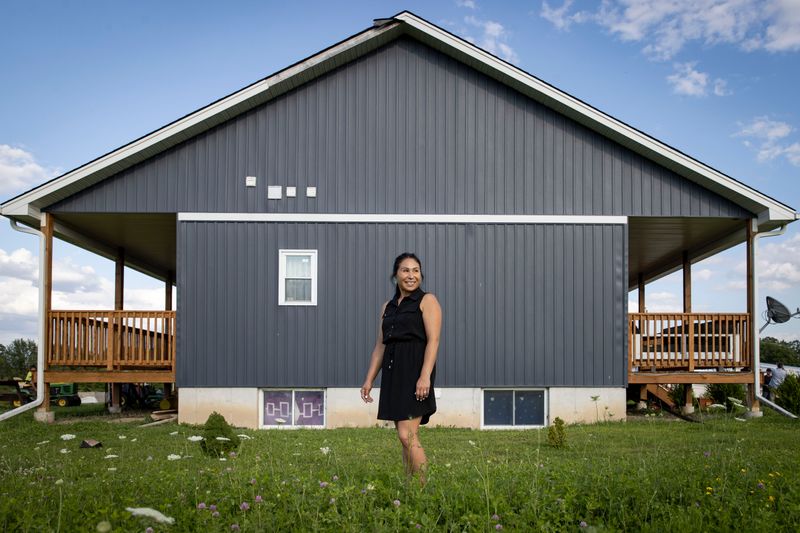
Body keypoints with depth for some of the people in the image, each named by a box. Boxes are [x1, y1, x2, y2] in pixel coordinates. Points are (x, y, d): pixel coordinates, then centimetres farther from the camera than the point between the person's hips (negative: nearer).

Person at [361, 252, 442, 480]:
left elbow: (433, 341, -11)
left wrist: (425, 376, -22)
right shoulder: (388, 307, 19)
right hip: (393, 372, 7)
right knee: (407, 437, 8)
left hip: (415, 369, -7)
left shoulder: (427, 301, -1)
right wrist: (369, 379, 10)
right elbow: (380, 346, 18)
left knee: (407, 435, -14)